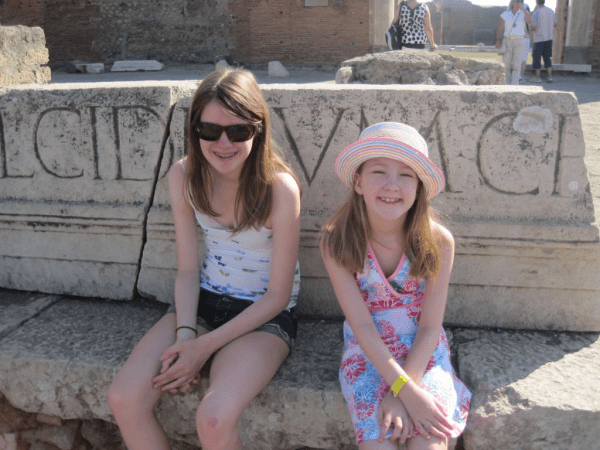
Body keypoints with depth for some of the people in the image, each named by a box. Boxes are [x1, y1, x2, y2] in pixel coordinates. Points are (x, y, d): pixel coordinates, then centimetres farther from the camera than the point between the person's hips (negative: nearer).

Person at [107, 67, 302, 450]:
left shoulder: (280, 188, -21)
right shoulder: (184, 176, -6)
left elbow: (278, 295, -14)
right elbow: (187, 270, 1)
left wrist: (205, 346, -17)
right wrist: (184, 334, -15)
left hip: (265, 316, -4)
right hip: (204, 302, 5)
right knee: (124, 399, -14)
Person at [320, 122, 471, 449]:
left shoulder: (438, 241, -14)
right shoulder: (337, 242, -15)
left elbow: (429, 328, -10)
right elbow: (362, 326, -16)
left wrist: (401, 393, -18)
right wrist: (405, 390, -22)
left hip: (424, 354, 1)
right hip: (367, 355, 0)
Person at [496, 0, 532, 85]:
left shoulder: (523, 13, 6)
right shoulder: (505, 14, 6)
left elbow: (529, 21, -14)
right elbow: (501, 28, 4)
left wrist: (523, 8, -13)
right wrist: (498, 40, -5)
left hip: (520, 42, 0)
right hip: (507, 41, 0)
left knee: (517, 65, -3)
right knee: (506, 65, 0)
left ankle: (514, 86, -2)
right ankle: (506, 84, 12)